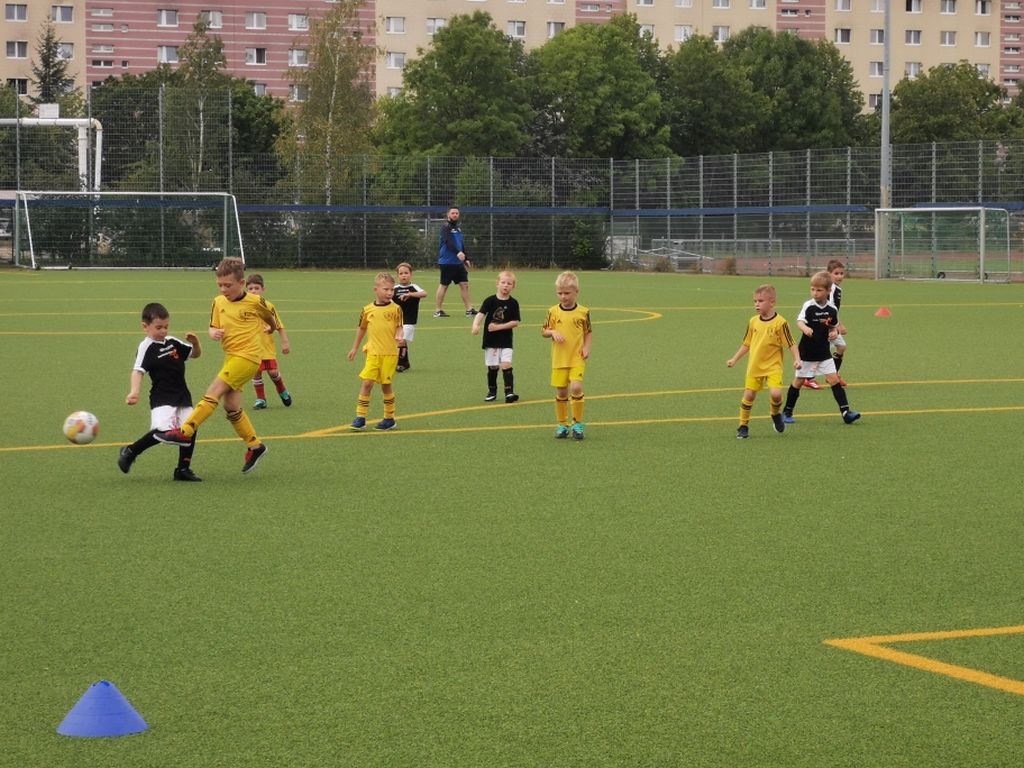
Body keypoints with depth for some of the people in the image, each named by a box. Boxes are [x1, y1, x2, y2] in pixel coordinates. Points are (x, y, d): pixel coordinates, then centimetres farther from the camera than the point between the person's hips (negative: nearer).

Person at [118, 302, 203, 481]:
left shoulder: (173, 342, 10)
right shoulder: (146, 347, -9)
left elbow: (195, 354, 21)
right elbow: (138, 371, -20)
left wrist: (195, 343, -1)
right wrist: (134, 392, -36)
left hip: (182, 395, 7)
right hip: (161, 398, -7)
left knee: (190, 429, 2)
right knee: (164, 430, -23)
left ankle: (183, 469, 15)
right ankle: (130, 452, -4)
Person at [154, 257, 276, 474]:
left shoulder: (255, 302, -7)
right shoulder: (219, 302, 7)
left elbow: (271, 317, 12)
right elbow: (213, 326, 12)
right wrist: (214, 333, -6)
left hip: (248, 356, -7)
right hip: (231, 356, 7)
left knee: (214, 391, -17)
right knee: (231, 407, 7)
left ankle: (184, 432, -20)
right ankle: (254, 446, 20)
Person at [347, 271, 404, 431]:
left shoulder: (395, 309, -2)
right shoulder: (368, 310, 3)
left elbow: (399, 326, 3)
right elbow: (362, 329, 15)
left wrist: (399, 336, -20)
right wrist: (354, 348, 21)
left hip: (390, 353, -1)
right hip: (373, 353, 1)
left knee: (386, 385, 5)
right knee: (366, 383, -6)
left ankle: (389, 418, 19)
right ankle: (360, 417, -1)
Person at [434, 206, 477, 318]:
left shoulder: (457, 228, 17)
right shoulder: (446, 227, -10)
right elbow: (448, 242, -25)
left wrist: (466, 259, 19)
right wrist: (458, 253, -39)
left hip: (458, 262, 8)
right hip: (447, 262, -8)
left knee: (464, 284, 4)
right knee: (444, 285, -2)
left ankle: (469, 309, 7)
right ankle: (438, 310, 6)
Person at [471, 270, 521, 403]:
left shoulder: (513, 303, -2)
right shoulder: (490, 301, -4)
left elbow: (515, 322, -4)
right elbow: (481, 314, -16)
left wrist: (499, 327, -14)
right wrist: (476, 325, -37)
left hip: (506, 341, 0)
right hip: (491, 340, 0)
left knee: (506, 365, -12)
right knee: (492, 367, 8)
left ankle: (509, 392, -14)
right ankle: (492, 392, 22)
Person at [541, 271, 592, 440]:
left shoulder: (583, 312, -1)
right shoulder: (553, 312, 1)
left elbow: (588, 332, 10)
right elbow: (543, 331, 9)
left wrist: (586, 347, -4)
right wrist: (552, 332, -12)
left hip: (577, 359, -2)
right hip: (559, 359, 2)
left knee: (576, 387, -17)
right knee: (561, 392, 6)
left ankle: (578, 423, -2)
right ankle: (562, 424, 21)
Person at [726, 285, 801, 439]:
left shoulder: (780, 323, -12)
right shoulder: (753, 322, 3)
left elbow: (791, 344, -9)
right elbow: (747, 344, 15)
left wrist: (797, 359, -22)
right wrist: (735, 359, 15)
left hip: (773, 366, -4)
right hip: (754, 367, 4)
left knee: (775, 393, -20)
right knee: (748, 395, 4)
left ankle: (775, 414, 12)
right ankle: (743, 426, 20)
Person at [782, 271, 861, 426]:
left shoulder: (832, 309, -1)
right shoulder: (808, 306, -13)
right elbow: (799, 321, -28)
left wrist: (835, 332, -8)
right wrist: (805, 328, -50)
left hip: (824, 352, 2)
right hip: (807, 352, -2)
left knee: (834, 379, -6)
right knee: (799, 381, 7)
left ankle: (845, 411, -5)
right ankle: (787, 412, 21)